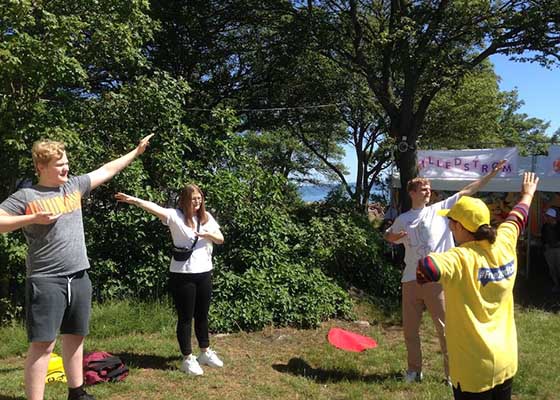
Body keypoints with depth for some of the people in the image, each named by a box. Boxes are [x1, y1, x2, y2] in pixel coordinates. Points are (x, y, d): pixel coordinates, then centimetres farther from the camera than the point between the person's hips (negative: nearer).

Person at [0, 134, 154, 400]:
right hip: (46, 280, -6)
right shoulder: (26, 196, -5)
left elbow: (106, 171, 19)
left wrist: (136, 151, 25)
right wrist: (33, 218, -20)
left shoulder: (74, 186, 10)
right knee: (43, 343, -6)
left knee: (75, 337, 16)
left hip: (79, 277, 6)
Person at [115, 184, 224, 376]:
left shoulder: (206, 217, 6)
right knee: (185, 317, 4)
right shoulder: (176, 216, -11)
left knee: (202, 315, 18)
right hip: (182, 275, -5)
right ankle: (188, 359, 18)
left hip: (204, 273, 5)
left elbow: (220, 239, 8)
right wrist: (134, 200, -43)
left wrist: (208, 234, -13)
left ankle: (205, 352, 35)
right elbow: (155, 208, -27)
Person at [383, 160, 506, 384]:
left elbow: (468, 191, 1)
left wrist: (493, 173, -2)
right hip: (411, 280, 3)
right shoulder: (402, 219, 10)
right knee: (410, 329, 12)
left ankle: (452, 373, 16)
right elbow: (388, 236, 24)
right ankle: (414, 370, 29)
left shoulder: (441, 208, 4)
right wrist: (393, 236, 0)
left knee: (445, 328, 3)